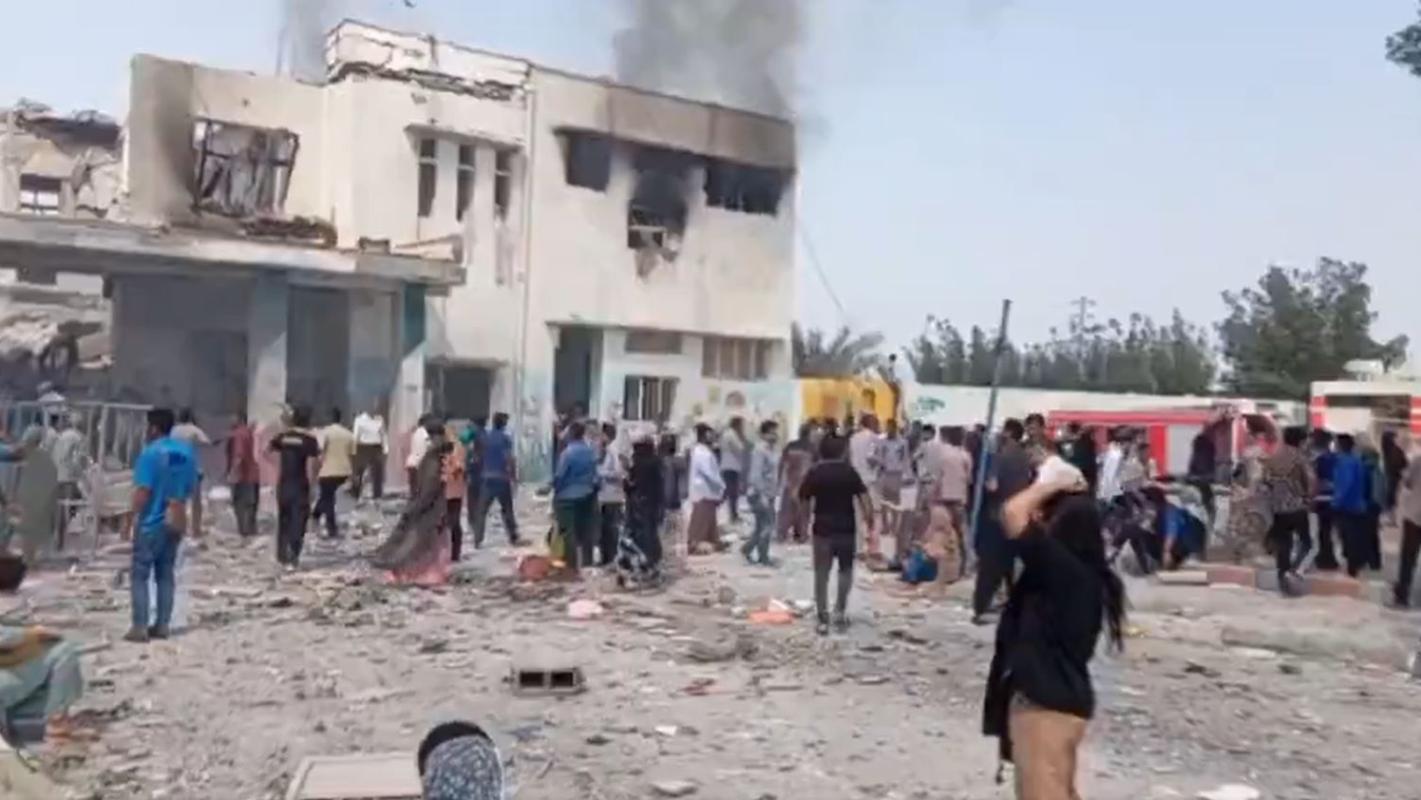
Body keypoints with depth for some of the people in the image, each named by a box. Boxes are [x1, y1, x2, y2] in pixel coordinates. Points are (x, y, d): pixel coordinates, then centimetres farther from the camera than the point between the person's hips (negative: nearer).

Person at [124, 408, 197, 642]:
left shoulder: (151, 452, -14)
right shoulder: (187, 451, 5)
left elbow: (142, 492, -16)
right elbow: (192, 488, 11)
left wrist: (130, 521, -10)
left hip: (151, 523, -6)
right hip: (175, 523, 6)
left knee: (140, 575, 1)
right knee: (166, 574, 12)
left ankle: (140, 627, -1)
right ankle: (162, 625, 13)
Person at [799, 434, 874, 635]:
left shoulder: (814, 473, -2)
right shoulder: (850, 471, -2)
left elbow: (803, 500, -1)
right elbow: (864, 497, -8)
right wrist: (870, 521, -3)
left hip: (823, 530, -1)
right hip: (847, 529, 1)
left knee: (821, 574, 5)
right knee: (845, 571, 19)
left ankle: (822, 620, 5)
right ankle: (840, 613, 16)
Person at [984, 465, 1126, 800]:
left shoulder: (1060, 566, -23)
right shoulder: (1085, 571, 4)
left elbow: (1013, 513, -25)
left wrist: (1051, 486, -14)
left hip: (1046, 702, -10)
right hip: (1061, 697, 10)